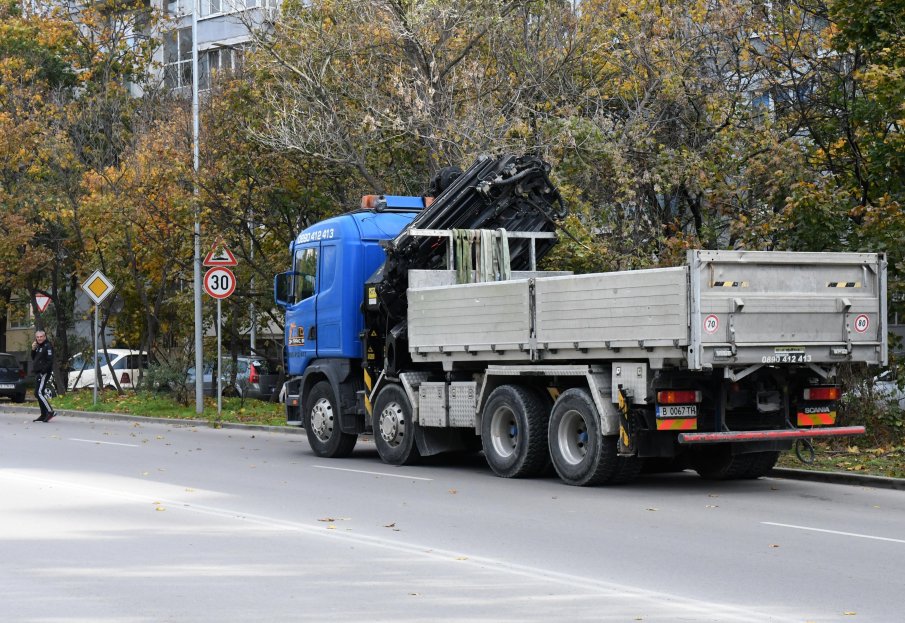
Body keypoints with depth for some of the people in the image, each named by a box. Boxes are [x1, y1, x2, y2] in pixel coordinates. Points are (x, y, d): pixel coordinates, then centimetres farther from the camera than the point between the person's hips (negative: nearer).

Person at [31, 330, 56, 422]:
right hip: (38, 373, 10)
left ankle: (50, 411, -17)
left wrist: (43, 371, -23)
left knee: (39, 393, -17)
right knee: (38, 393, 11)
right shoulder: (38, 346, 18)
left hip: (44, 373, -10)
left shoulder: (48, 346, -11)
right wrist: (33, 349, 5)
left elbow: (49, 360, -18)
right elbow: (34, 358, 22)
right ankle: (44, 415, 15)